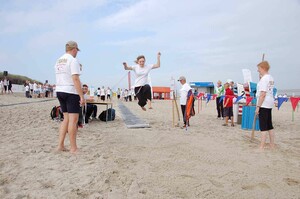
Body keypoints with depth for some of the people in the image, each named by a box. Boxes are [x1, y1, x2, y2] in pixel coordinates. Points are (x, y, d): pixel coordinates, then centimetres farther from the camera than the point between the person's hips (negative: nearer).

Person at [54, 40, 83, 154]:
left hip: (59, 91, 8)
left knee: (66, 118, 14)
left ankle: (60, 145, 15)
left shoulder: (58, 61, 16)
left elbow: (60, 79, 16)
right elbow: (75, 79, -18)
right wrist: (81, 96, -18)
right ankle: (73, 148, 2)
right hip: (71, 92, -8)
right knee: (73, 119, -3)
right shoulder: (73, 60, -10)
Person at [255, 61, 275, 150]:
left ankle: (262, 147, -1)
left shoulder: (264, 79, -15)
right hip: (269, 104, 9)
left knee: (263, 127, -5)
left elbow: (262, 94, -20)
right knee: (269, 126, 15)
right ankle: (272, 145, 23)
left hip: (264, 105, -9)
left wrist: (258, 106, -18)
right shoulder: (271, 78, 13)